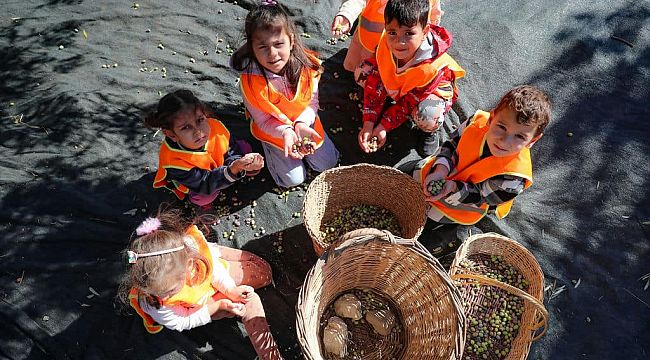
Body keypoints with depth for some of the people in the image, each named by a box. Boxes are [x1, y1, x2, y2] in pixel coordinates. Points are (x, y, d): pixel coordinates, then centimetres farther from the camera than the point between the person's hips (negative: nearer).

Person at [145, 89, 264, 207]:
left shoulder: (215, 127, -36)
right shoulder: (174, 161, -44)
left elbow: (230, 153, -21)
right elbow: (205, 185, -38)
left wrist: (240, 163, -47)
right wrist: (233, 170, -57)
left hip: (217, 161, 3)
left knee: (244, 147, -6)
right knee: (203, 198, -27)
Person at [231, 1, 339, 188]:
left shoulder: (305, 65, -23)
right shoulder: (250, 81, -30)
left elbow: (312, 102, -13)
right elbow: (263, 122, -20)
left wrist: (302, 124, -33)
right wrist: (286, 132, -38)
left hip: (304, 122, 3)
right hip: (273, 131, -2)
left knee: (327, 163, 9)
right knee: (293, 179, 2)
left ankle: (299, 143, 32)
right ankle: (270, 148, 27)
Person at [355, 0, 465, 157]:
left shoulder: (433, 69, -40)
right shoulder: (385, 45, -29)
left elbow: (410, 102, -28)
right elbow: (374, 83, -24)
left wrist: (384, 126, -28)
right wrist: (368, 123, -28)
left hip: (432, 90, -4)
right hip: (395, 86, 5)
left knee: (426, 116, -40)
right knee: (363, 71, -17)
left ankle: (431, 130, -1)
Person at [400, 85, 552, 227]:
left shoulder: (514, 175, -37)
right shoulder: (480, 121, -30)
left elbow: (479, 196, -24)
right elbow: (452, 144, -13)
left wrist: (452, 187, -40)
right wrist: (441, 169, -30)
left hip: (466, 201, -3)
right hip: (445, 168, 4)